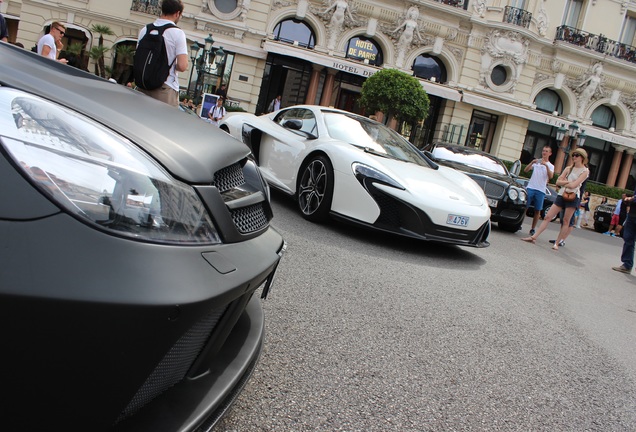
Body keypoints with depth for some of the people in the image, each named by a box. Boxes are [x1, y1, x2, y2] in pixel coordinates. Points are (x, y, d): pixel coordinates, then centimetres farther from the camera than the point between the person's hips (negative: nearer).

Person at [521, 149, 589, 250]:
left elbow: (573, 185, -14)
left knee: (566, 221, -2)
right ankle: (534, 237, -3)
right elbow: (558, 182, 5)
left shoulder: (585, 171, -1)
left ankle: (557, 243, 2)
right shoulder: (569, 168, 16)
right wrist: (568, 182, -9)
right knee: (548, 217, -1)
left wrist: (563, 183, -1)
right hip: (561, 195, 5)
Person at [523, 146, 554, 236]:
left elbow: (550, 176, -10)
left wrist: (546, 165, -22)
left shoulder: (551, 166, 10)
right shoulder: (536, 162, 12)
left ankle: (532, 229, 6)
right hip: (530, 188, 0)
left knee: (537, 211, 1)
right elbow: (525, 170, -1)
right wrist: (532, 163, -17)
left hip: (541, 190, 0)